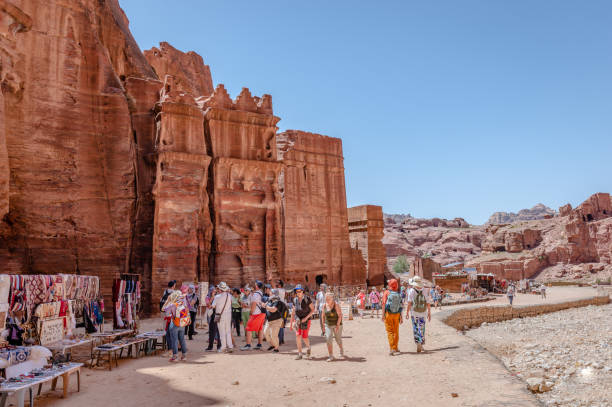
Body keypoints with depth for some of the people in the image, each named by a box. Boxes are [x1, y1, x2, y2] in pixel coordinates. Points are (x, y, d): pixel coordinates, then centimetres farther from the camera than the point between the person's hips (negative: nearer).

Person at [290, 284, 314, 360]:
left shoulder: (307, 299, -11)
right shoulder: (295, 300, 1)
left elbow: (313, 310, -8)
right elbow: (293, 312, 9)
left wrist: (306, 318, -19)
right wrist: (291, 323, 9)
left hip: (306, 320, -3)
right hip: (298, 320, 3)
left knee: (304, 337, -7)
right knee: (298, 335, -12)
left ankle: (308, 347, 26)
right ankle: (299, 354, -3)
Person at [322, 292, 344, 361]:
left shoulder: (336, 305, -18)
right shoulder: (325, 306, -5)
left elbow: (340, 315, -19)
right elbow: (323, 316, 6)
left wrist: (338, 325, -26)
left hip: (337, 324, -3)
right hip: (328, 325, 3)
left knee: (338, 340, 10)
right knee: (328, 339, -13)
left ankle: (341, 349, 41)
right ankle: (331, 356, -7)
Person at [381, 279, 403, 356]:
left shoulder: (387, 292, -6)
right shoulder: (399, 294, 2)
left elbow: (384, 304, -13)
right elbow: (400, 306, 3)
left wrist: (383, 315, -12)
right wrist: (401, 317, 10)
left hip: (388, 314, -3)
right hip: (397, 314, 3)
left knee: (390, 331, 0)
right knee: (396, 331, 15)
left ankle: (392, 349, -10)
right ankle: (395, 348, 26)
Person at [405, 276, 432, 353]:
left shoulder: (411, 291, -7)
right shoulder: (425, 291, 1)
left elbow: (409, 302, -13)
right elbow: (428, 303, 2)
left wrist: (407, 312, -12)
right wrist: (429, 313, 10)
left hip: (414, 313, -2)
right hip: (423, 313, 2)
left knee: (416, 329, 4)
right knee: (422, 329, 14)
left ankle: (418, 343, -12)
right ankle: (421, 345, 18)